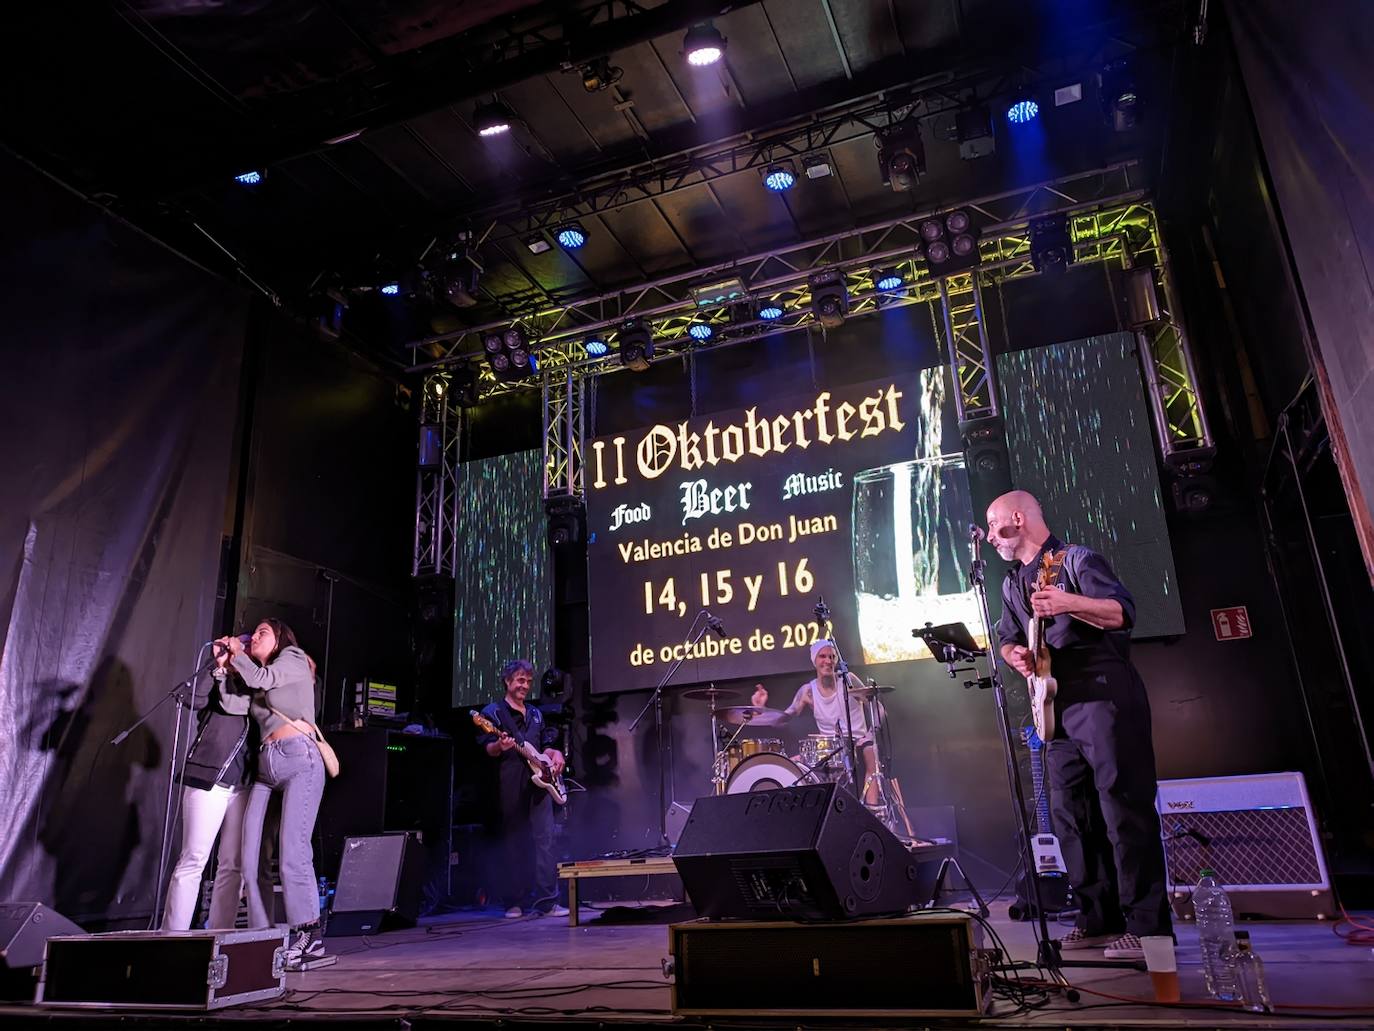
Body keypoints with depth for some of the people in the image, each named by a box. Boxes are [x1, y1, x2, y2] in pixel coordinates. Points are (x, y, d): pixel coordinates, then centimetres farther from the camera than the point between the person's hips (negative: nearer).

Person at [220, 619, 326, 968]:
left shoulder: (294, 659, 11)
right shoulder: (256, 679, 29)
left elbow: (261, 678, -1)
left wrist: (238, 653, 16)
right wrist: (225, 665, 19)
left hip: (299, 759, -7)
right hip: (266, 767, 7)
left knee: (292, 854, -16)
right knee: (250, 859, -5)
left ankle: (308, 935, -12)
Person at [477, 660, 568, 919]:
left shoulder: (535, 713, 21)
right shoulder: (493, 712, 4)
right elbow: (488, 748, -5)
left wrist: (555, 754, 5)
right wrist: (500, 746, -27)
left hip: (539, 782, 4)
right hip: (511, 786, -4)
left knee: (544, 840, -2)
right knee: (513, 842, 0)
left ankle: (548, 900, -1)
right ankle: (514, 902, 8)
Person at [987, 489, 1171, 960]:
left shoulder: (1077, 559, -4)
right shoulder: (1012, 584, 19)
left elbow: (1123, 613, -15)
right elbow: (1007, 637, 24)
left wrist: (1070, 603, -32)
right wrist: (1015, 655, 0)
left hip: (1104, 696, -8)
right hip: (1058, 706, 8)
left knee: (1123, 807, -9)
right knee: (1070, 814, 7)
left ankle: (1147, 925, -3)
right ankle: (1100, 917, 16)